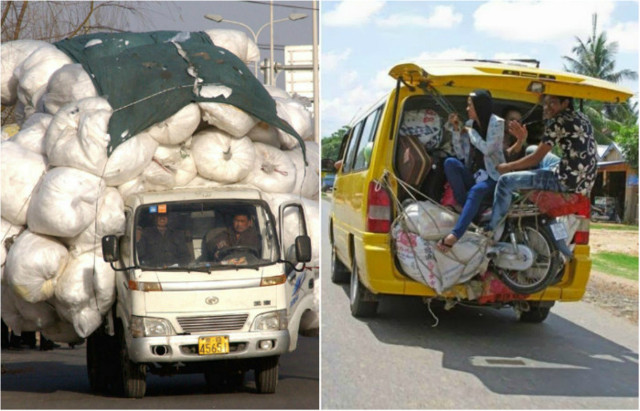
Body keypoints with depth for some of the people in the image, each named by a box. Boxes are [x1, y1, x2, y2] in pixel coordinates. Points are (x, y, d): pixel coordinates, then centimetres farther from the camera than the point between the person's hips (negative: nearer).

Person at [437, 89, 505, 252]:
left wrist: (471, 132, -7)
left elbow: (487, 149, -17)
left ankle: (455, 234, -55)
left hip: (491, 176, -6)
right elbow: (461, 155, 6)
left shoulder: (496, 123, -4)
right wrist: (456, 130, -2)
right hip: (472, 174, 6)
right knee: (450, 162, -23)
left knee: (476, 190, -38)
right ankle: (465, 207, -29)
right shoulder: (470, 124, 10)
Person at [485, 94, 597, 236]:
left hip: (566, 181, -10)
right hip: (585, 185, 10)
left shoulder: (558, 121, -10)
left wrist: (507, 167, 6)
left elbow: (536, 158, -8)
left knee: (505, 181, -3)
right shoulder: (582, 119, 17)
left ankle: (490, 231, 2)